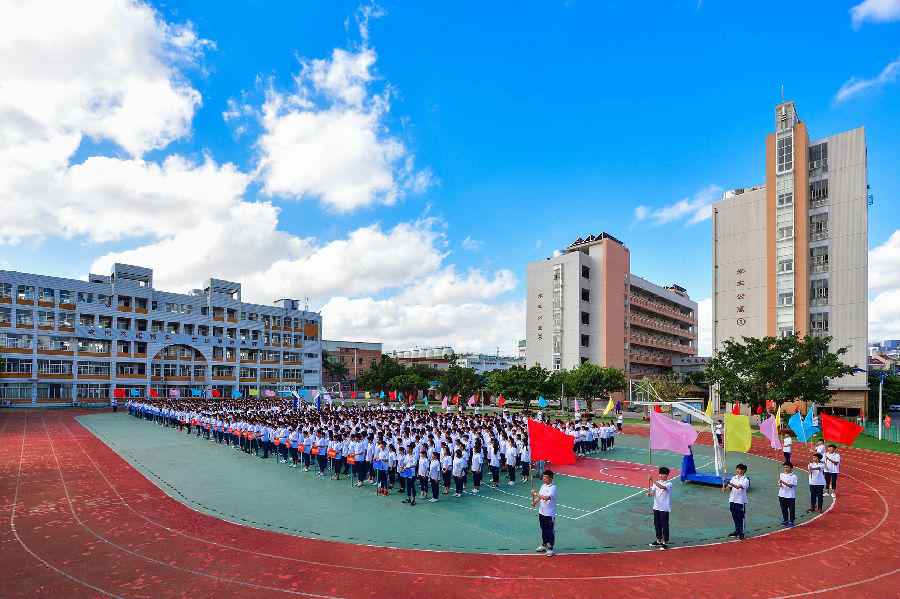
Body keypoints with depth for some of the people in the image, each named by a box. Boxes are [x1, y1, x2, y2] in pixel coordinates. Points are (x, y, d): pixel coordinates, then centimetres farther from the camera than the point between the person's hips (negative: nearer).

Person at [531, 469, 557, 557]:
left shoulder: (553, 488, -19)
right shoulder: (543, 486, 6)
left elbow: (546, 498, -31)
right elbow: (539, 497, 13)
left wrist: (535, 493, -24)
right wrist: (534, 502, -6)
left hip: (549, 514, -7)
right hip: (541, 512, 7)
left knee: (550, 531, 4)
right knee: (543, 529, 18)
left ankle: (551, 549, 15)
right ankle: (544, 545, 33)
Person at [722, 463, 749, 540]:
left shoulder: (746, 480, -11)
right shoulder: (734, 477, 8)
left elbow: (738, 486, -24)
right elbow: (730, 486, 6)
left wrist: (727, 482, -32)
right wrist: (725, 489, -16)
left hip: (740, 501, -5)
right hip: (732, 500, 5)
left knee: (741, 517, 4)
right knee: (735, 517, 14)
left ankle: (741, 532, 15)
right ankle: (737, 531, 27)